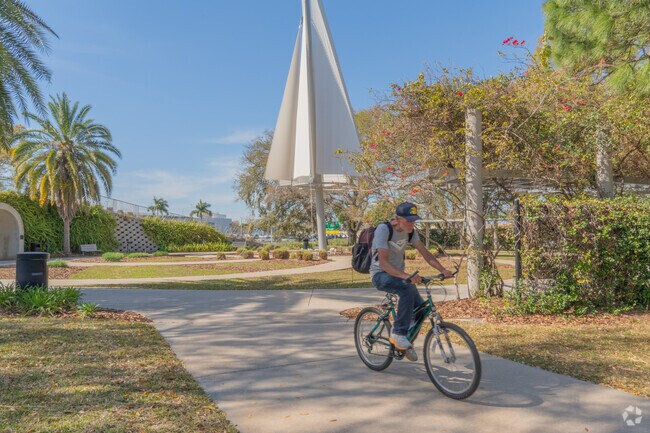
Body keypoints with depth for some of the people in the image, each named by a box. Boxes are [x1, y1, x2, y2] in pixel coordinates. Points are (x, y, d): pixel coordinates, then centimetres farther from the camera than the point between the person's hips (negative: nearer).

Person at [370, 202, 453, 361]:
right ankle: (398, 334, -23)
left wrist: (443, 270, -21)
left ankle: (405, 342, 16)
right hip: (380, 274, -6)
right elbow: (383, 262, -31)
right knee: (408, 289, -35)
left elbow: (425, 253, -5)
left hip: (398, 274, 7)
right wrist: (406, 276, -45)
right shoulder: (383, 229, -23)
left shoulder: (410, 231, -2)